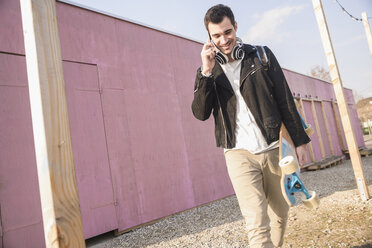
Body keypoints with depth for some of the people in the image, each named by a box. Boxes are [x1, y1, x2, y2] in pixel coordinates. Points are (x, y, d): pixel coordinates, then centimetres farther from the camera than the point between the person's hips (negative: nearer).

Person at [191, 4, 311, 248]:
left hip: (274, 148, 2)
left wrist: (300, 140, 5)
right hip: (239, 153, -1)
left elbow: (286, 100, 6)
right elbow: (201, 113, -6)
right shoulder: (208, 69, 5)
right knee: (257, 223, -8)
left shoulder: (261, 55, 6)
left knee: (280, 213, 15)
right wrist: (206, 72, -15)